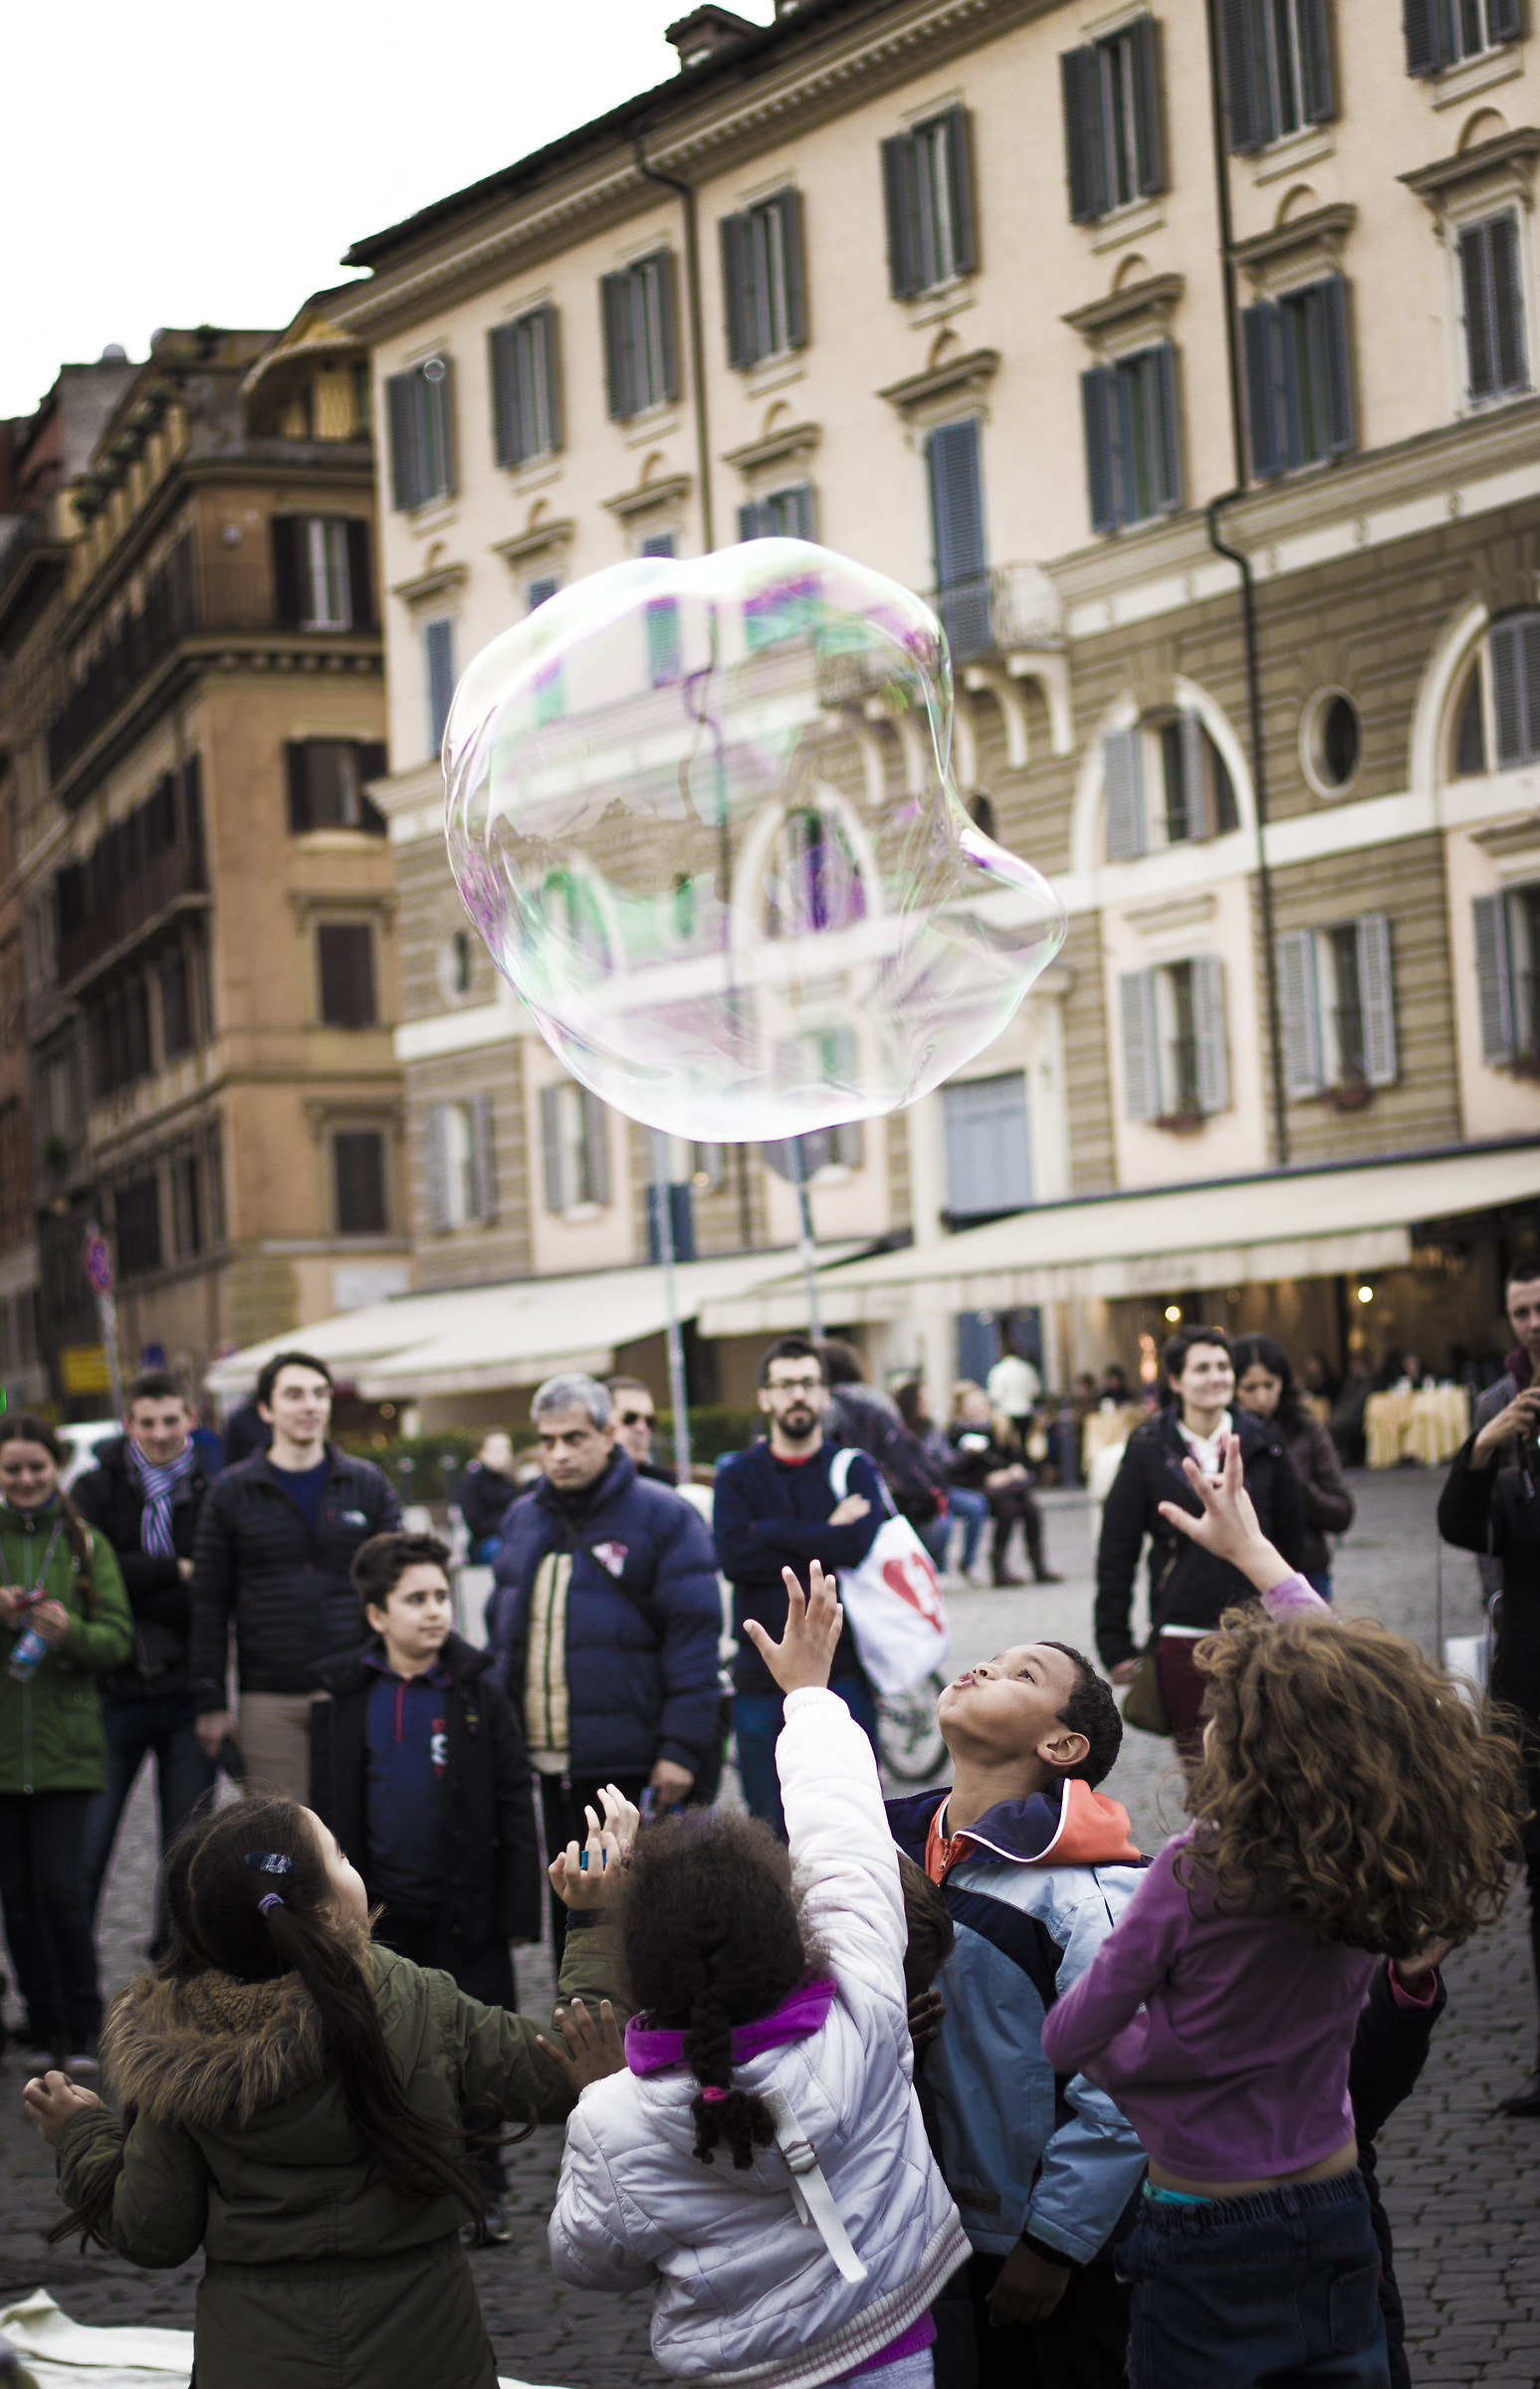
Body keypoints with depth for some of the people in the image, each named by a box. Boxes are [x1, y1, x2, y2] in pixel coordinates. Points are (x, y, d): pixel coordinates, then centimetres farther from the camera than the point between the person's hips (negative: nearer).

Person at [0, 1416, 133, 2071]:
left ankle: (82, 2028, 2)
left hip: (65, 1741, -1)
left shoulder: (86, 1544, 5)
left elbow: (118, 1639, 1)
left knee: (60, 1887, -8)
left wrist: (69, 1631, -19)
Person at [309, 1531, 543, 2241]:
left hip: (464, 1914, -1)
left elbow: (514, 1809, -1)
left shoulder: (478, 1696, -3)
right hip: (380, 1913, 2)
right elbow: (329, 1815, 7)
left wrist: (518, 1909, -4)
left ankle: (481, 2189, 16)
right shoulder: (344, 1699, 1)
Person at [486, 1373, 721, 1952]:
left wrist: (682, 1747, -15)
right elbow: (502, 1630, 21)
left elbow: (693, 1637, -9)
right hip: (540, 1764, 5)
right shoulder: (521, 1519, 14)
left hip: (628, 1766, -5)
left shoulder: (662, 1517, -4)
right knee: (567, 1910, 13)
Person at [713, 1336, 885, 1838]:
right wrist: (824, 1537, -9)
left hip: (840, 1671, -1)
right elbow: (733, 1556, -10)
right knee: (770, 1829, 5)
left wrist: (769, 1534, -9)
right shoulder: (737, 1473, 9)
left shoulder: (854, 1469, 7)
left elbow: (857, 1543, -14)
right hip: (761, 1678, 1)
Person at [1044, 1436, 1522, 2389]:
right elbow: (1357, 1690, 6)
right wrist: (1255, 1553, 15)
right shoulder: (1386, 1875, -11)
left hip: (1206, 2242, -5)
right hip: (1337, 2215, 5)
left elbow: (1071, 2039, -15)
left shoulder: (1195, 1876, -26)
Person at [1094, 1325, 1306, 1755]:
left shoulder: (1263, 1444, 5)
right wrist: (1115, 1647, 0)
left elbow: (1291, 1537, 10)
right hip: (1181, 1637, -1)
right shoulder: (1148, 1451, 0)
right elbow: (1116, 1554, 2)